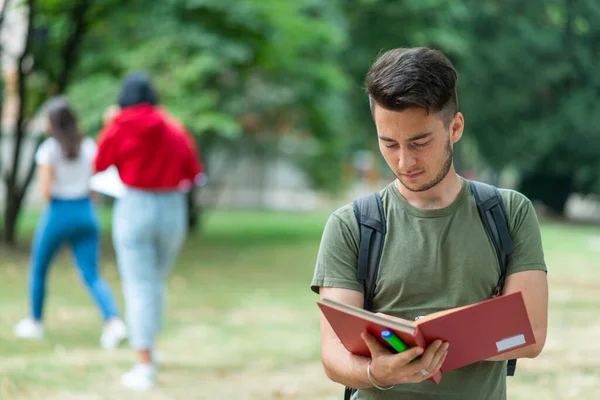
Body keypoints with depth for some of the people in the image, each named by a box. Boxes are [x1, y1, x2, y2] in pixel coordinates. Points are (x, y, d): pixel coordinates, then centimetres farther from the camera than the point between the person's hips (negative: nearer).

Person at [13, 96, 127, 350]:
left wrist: (48, 193, 7)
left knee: (38, 268, 19)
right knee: (91, 275, 2)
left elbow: (45, 191, -14)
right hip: (86, 214, 4)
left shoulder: (48, 149, -11)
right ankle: (113, 321, -21)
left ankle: (35, 323, 31)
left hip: (58, 214, -4)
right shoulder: (89, 146, 5)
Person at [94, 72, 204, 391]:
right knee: (156, 282, 22)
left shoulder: (119, 128, -5)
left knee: (139, 287, -2)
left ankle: (145, 367, -5)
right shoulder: (175, 129, 3)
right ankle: (149, 346, 33)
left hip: (134, 209, -3)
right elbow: (193, 173, 5)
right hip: (172, 210, 3)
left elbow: (100, 164, 9)